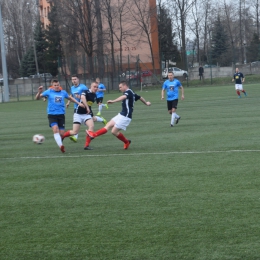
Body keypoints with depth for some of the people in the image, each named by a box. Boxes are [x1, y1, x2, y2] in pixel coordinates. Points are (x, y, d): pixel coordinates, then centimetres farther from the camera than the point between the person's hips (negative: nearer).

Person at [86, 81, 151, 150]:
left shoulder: (128, 92, -15)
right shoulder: (132, 93, 15)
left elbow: (123, 97, -38)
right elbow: (140, 97, 32)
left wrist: (113, 101, -55)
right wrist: (146, 103, 54)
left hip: (125, 117, -10)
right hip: (121, 115, 10)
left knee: (114, 131, -9)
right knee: (108, 125, 4)